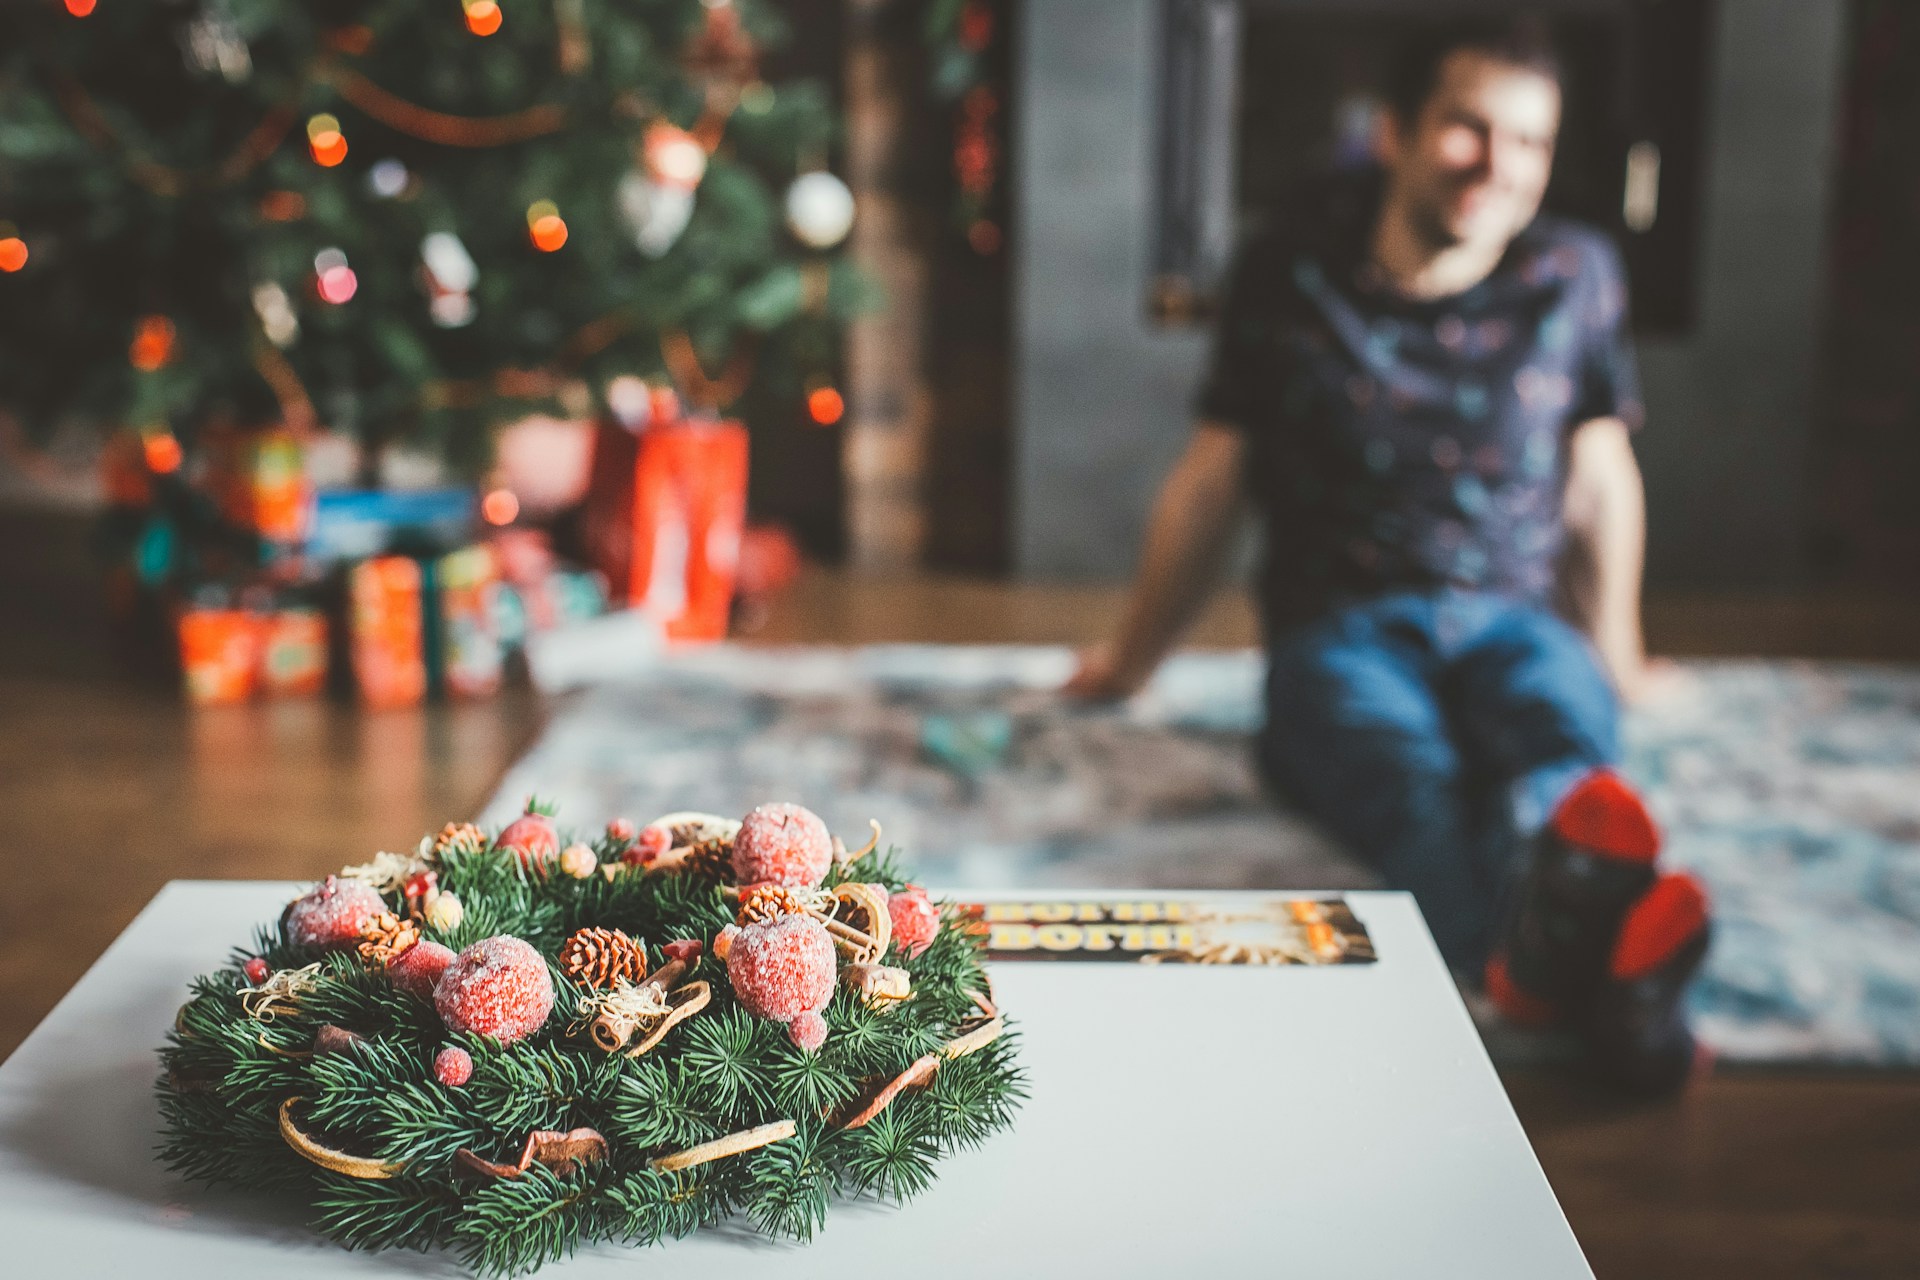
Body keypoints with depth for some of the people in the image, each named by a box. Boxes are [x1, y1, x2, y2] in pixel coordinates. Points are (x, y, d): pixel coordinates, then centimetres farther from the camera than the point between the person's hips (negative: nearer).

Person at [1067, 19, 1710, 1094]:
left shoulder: (1577, 274, 10)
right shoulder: (1292, 271, 5)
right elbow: (1212, 480, 14)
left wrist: (1617, 654, 31)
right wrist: (1137, 657, 23)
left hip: (1514, 621, 2)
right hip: (1343, 628, -2)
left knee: (1568, 739, -37)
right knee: (1410, 773, -39)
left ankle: (1565, 931, -72)